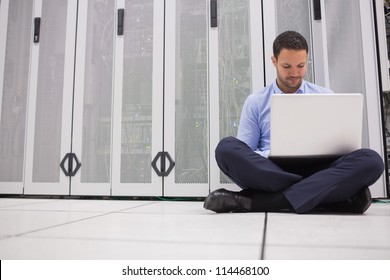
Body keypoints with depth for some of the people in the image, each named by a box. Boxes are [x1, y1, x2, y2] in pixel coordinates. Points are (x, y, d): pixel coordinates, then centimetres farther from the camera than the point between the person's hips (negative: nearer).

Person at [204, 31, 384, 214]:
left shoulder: (326, 97, 16)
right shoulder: (255, 102, 12)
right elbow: (242, 155, 6)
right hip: (268, 171, 0)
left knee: (370, 160, -26)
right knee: (227, 148, -29)